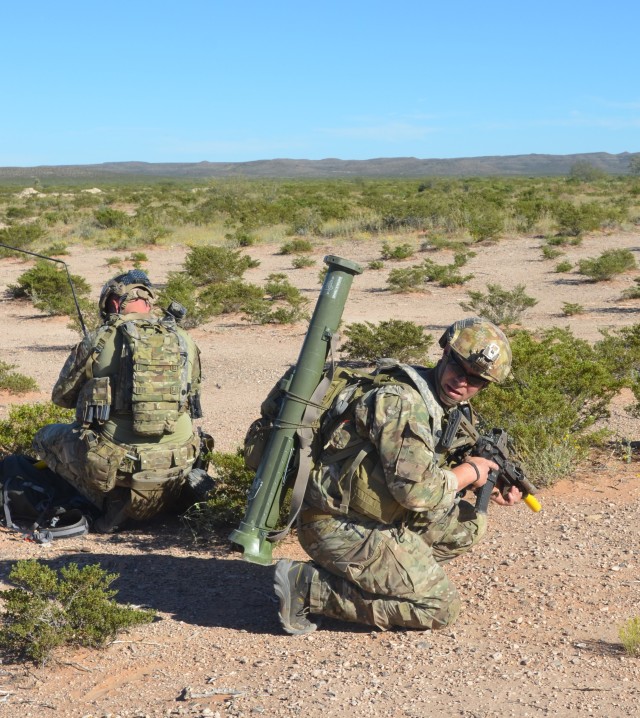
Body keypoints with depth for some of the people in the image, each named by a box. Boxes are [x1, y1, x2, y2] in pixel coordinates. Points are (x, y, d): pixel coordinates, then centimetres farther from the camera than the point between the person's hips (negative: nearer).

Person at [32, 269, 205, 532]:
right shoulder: (185, 342, 2)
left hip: (115, 464, -5)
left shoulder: (98, 341, -7)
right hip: (176, 469, 5)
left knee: (46, 437, 20)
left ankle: (112, 500, 1)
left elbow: (61, 397, 7)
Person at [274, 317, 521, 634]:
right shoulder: (402, 401, -22)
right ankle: (309, 587, -8)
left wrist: (488, 485, 6)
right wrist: (469, 472, -9)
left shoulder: (453, 409, 10)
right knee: (440, 607, -8)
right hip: (338, 525, -10)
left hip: (377, 516, 10)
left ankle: (381, 575, 7)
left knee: (469, 524, 12)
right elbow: (416, 489, -26)